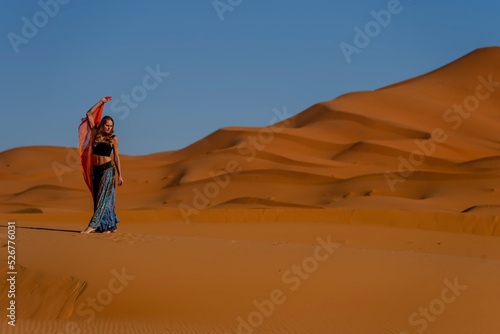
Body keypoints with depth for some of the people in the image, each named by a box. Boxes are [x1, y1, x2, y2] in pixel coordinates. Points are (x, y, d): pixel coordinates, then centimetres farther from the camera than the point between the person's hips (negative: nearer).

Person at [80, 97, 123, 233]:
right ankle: (110, 226, 10)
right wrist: (101, 102, 7)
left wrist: (120, 175, -2)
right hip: (96, 169, 5)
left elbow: (116, 157, 2)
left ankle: (93, 225, -13)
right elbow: (89, 114, 6)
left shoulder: (113, 139, -2)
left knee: (103, 198, -9)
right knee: (98, 199, 5)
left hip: (108, 169, -4)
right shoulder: (95, 133, 5)